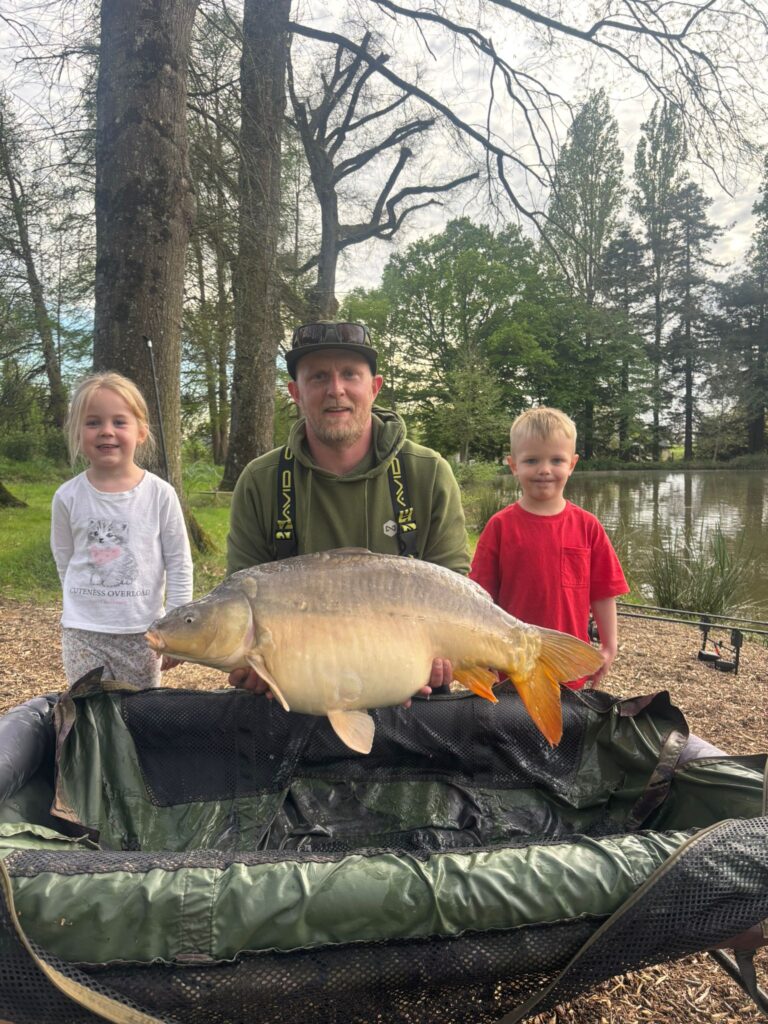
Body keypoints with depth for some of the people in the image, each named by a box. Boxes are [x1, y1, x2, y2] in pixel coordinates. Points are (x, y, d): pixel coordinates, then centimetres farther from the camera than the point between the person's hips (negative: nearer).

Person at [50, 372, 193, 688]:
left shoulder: (160, 494, -8)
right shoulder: (67, 496, -4)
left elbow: (179, 565, -3)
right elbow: (64, 561, 9)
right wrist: (84, 605, 11)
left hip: (143, 632, -1)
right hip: (82, 632, 1)